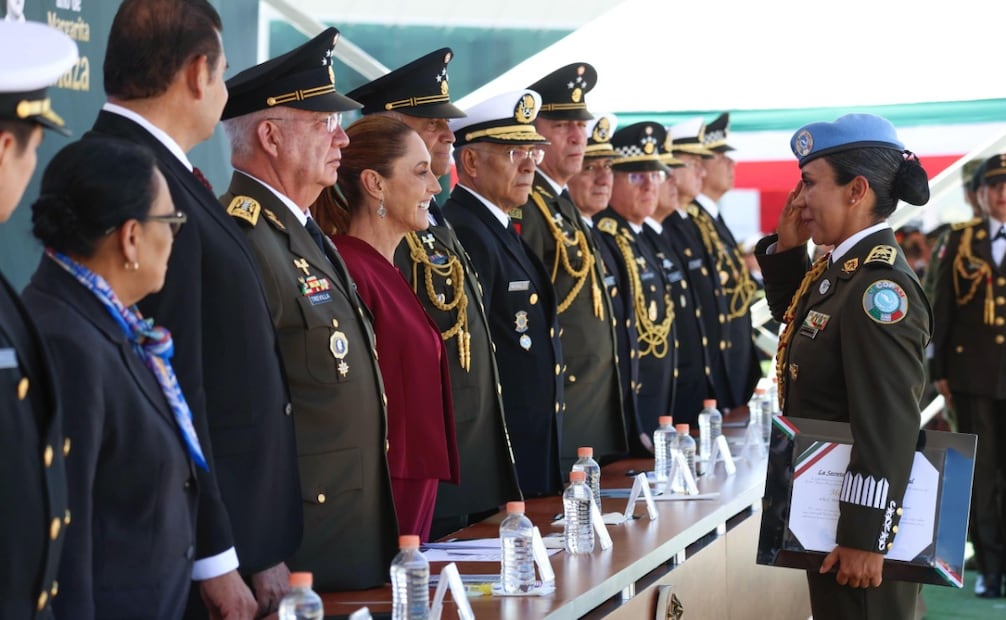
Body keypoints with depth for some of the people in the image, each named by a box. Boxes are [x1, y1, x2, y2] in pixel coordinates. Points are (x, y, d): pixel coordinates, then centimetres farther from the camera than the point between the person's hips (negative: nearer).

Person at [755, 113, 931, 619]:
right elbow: (794, 320, 28)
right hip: (826, 509, 10)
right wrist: (785, 247, 10)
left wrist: (864, 538, -25)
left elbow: (889, 428, -26)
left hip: (859, 523, -9)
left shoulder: (879, 287, -23)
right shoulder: (839, 270, 6)